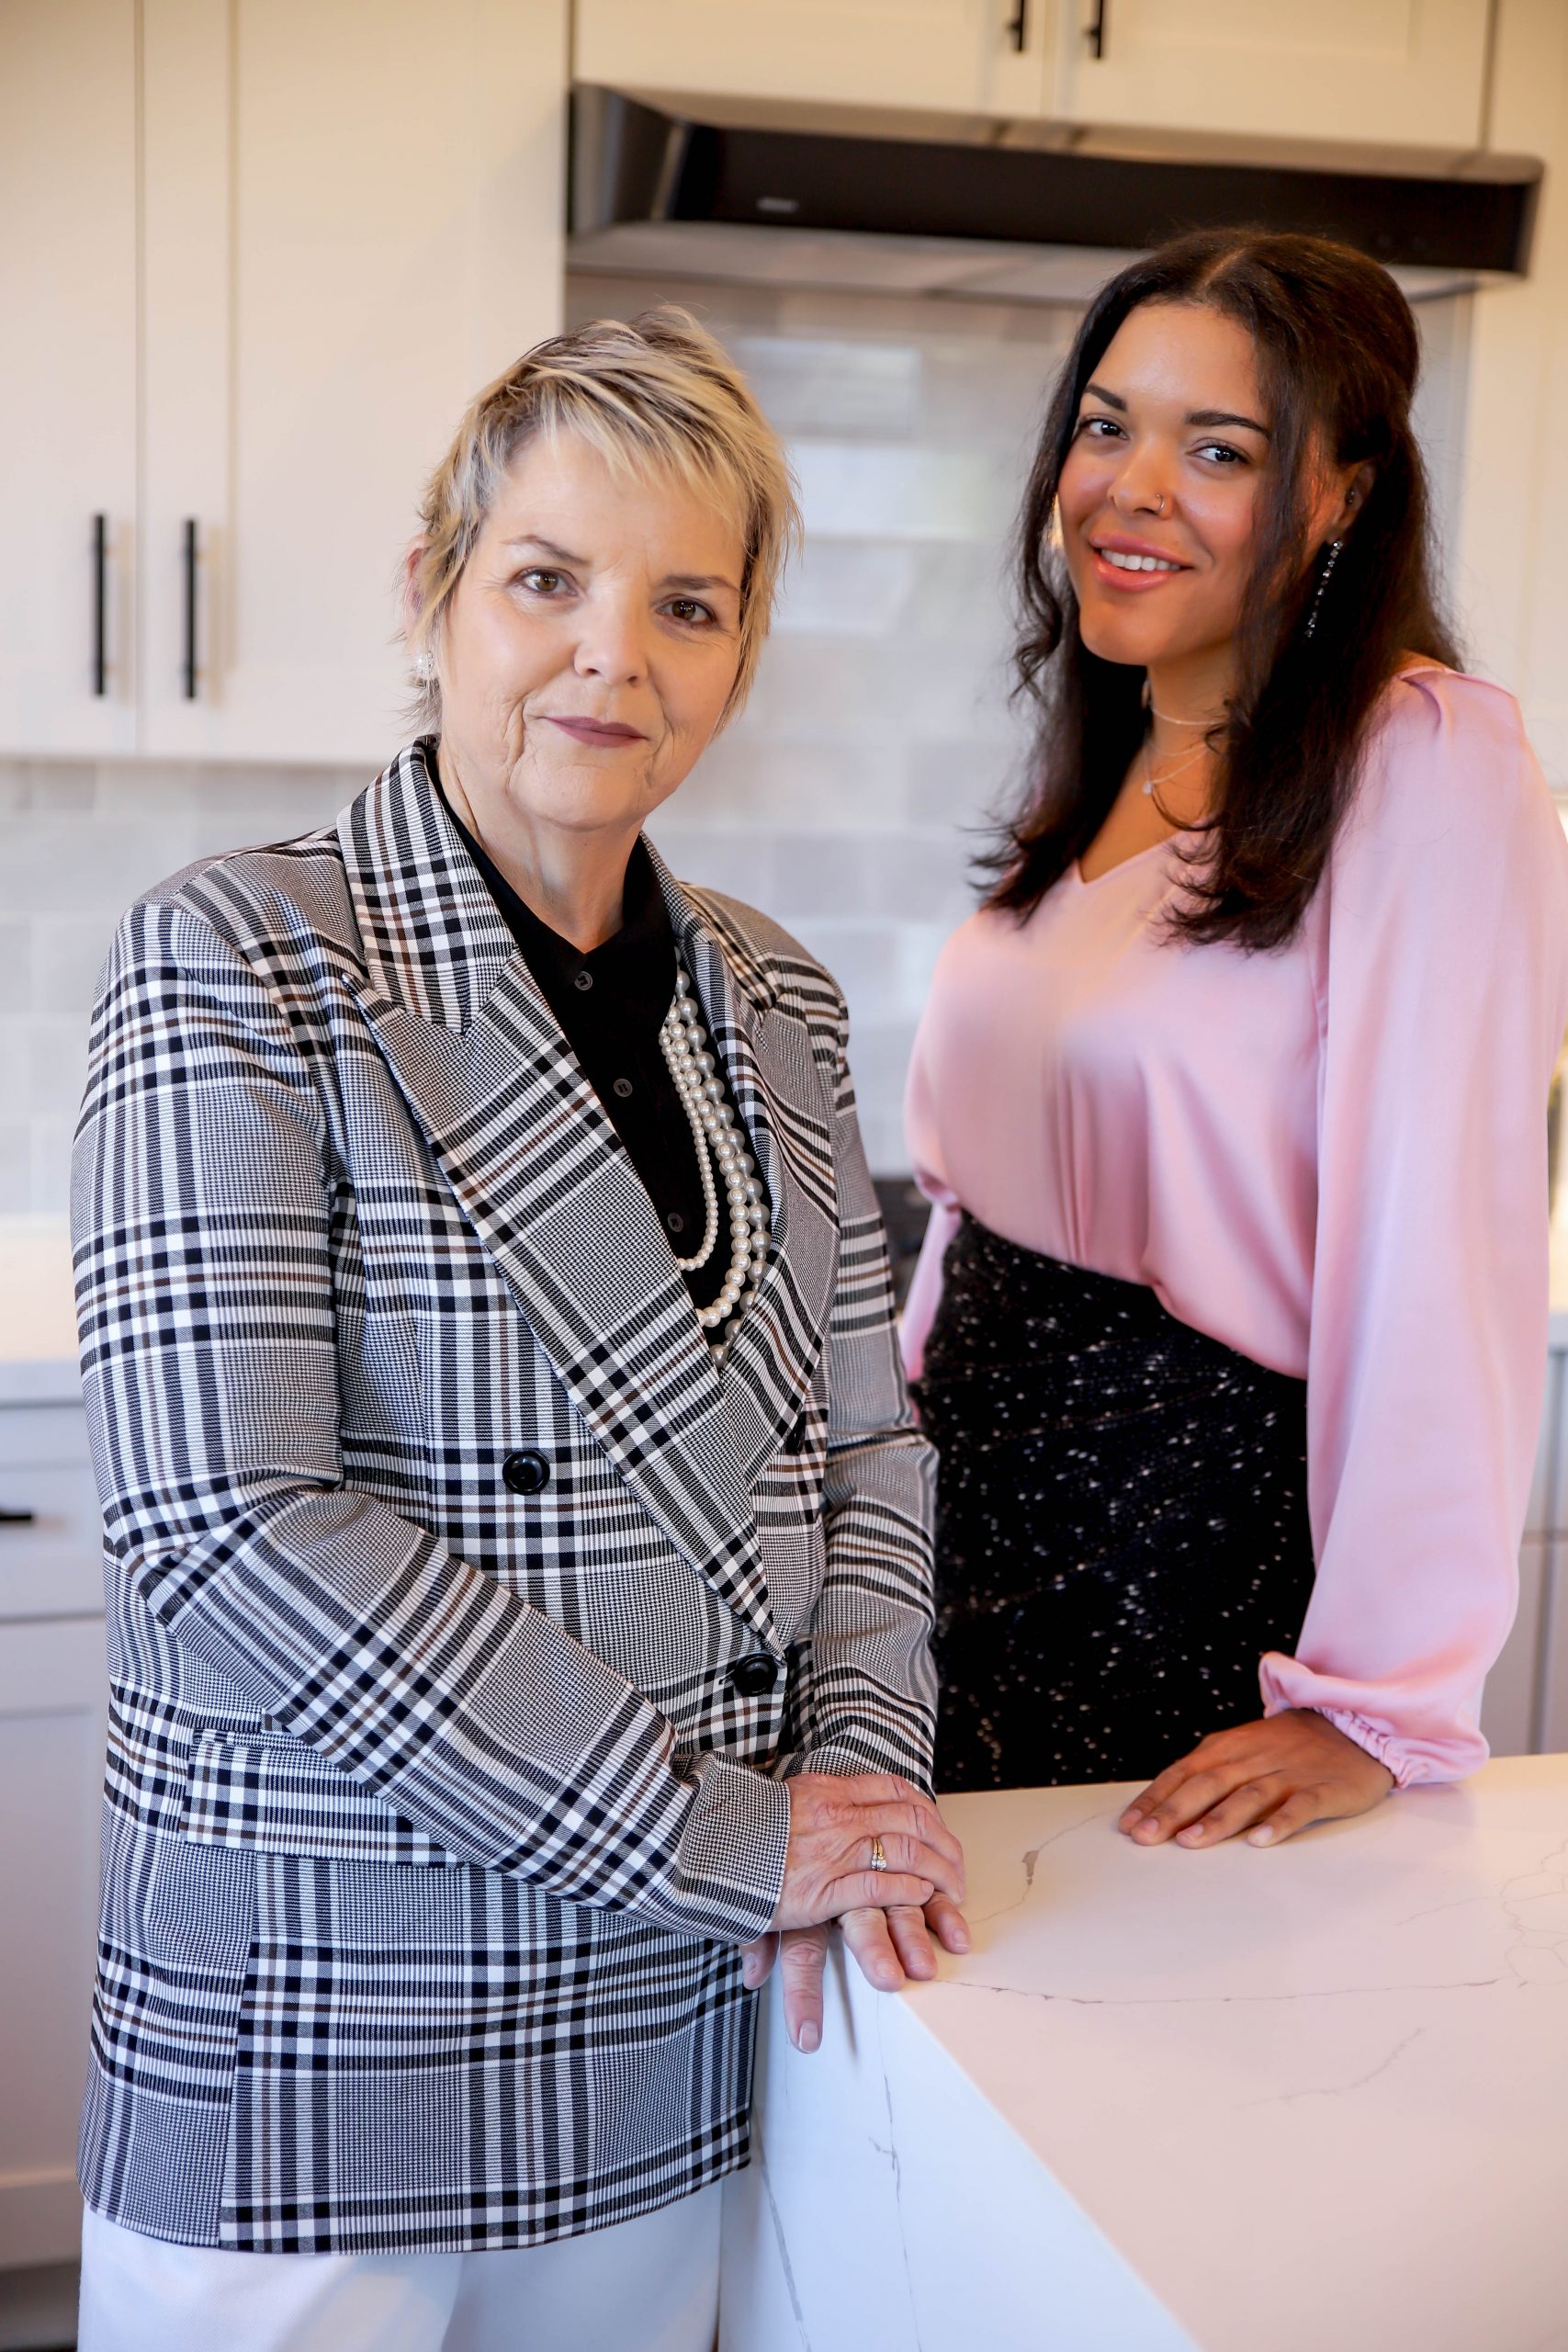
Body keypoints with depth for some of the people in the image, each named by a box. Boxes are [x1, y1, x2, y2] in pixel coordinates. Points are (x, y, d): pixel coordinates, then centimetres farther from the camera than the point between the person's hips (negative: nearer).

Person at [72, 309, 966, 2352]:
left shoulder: (771, 1006, 6)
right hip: (319, 2032, -5)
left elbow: (862, 1438, 11)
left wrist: (860, 1766, -7)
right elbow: (229, 1535, -21)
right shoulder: (240, 965, -12)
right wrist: (726, 1838, -18)